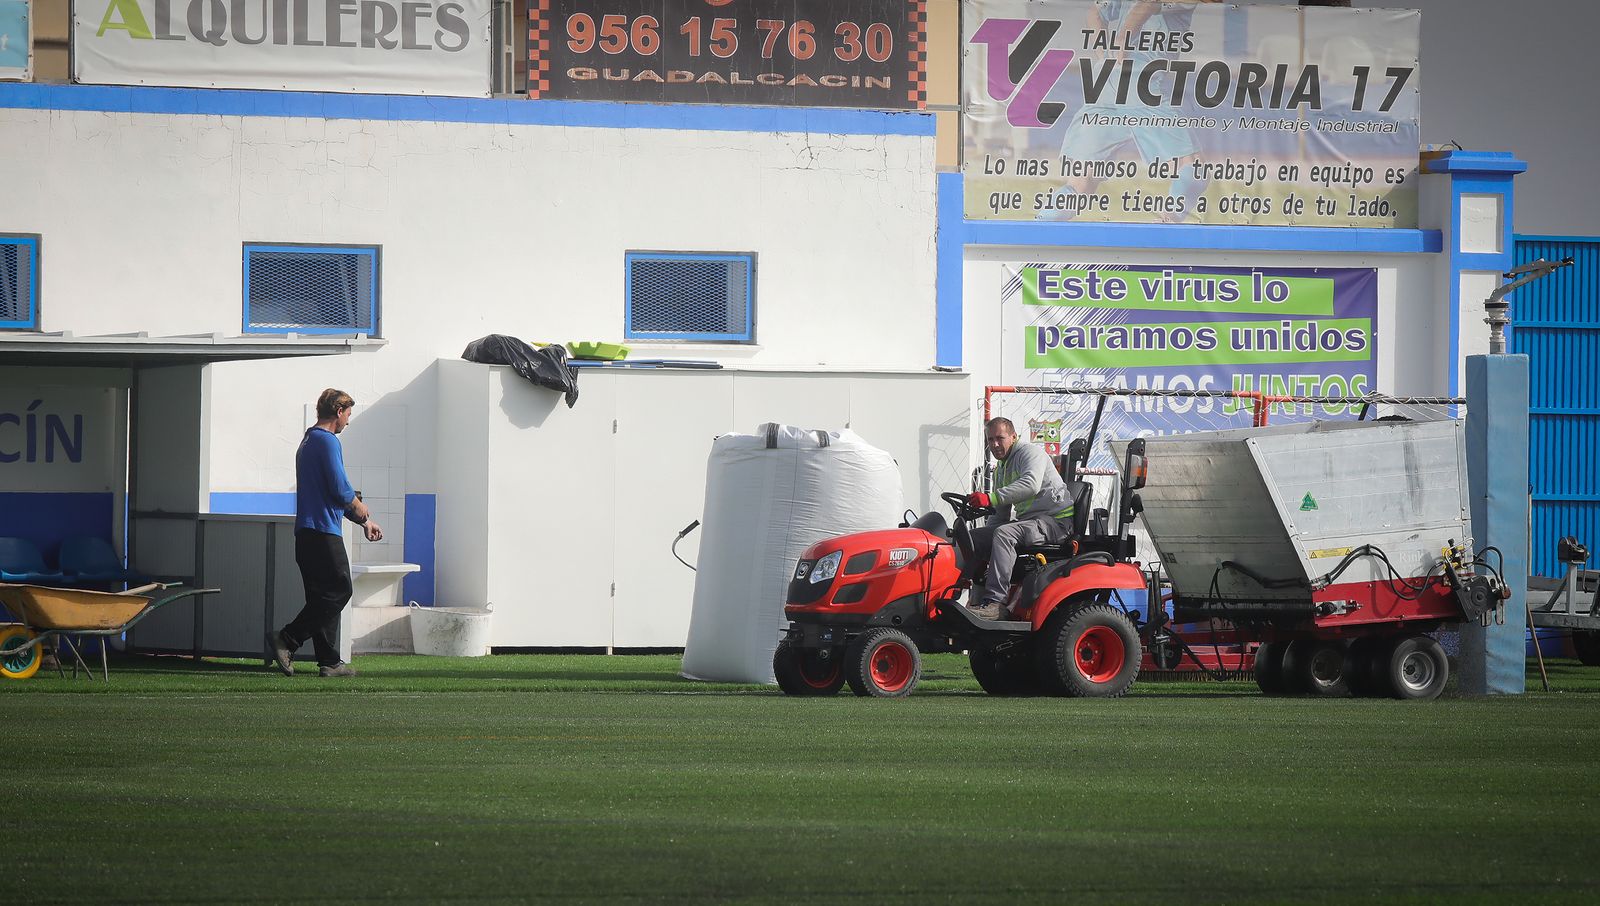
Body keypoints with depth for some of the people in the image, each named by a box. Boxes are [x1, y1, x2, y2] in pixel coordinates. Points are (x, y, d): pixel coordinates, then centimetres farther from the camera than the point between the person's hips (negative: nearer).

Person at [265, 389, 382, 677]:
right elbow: (341, 491, -17)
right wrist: (363, 512, 2)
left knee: (323, 597, 9)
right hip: (324, 533, -10)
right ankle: (286, 640, -14)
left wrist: (364, 521, 28)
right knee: (338, 591, -8)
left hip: (306, 532, 10)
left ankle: (329, 662, 7)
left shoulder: (308, 442, 22)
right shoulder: (327, 441, -10)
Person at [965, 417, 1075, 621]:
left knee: (1004, 534, -33)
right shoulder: (1001, 470, 21)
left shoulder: (1030, 452, -7)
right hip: (1028, 520, 9)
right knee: (973, 537, -1)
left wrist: (990, 498, -37)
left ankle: (995, 602, -41)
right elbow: (1001, 514, 26)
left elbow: (1031, 484, -29)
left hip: (1056, 521, -9)